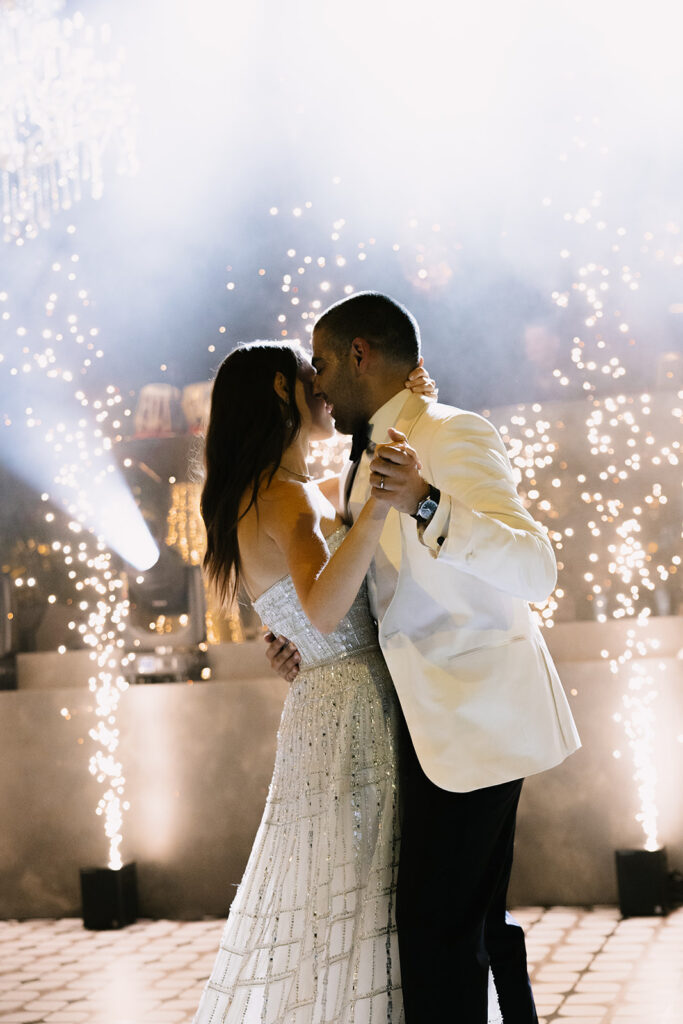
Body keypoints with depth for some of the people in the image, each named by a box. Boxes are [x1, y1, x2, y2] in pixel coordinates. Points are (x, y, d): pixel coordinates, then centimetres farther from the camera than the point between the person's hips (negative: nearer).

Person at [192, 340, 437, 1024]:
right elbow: (324, 610, -31)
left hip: (331, 707, 10)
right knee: (356, 912, -6)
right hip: (353, 711, -10)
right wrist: (376, 505, -40)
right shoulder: (288, 499, -14)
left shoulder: (317, 491, 14)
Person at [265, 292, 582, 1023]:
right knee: (476, 917, 17)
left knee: (436, 921, -9)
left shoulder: (452, 436, -14)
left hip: (472, 712, -10)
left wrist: (426, 504, -40)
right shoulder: (369, 458, 14)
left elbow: (535, 570, -27)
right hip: (435, 715, 10)